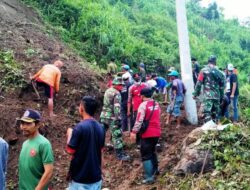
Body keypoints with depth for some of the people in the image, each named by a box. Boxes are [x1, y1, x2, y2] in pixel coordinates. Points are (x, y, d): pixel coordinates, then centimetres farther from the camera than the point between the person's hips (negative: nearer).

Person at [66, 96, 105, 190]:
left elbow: (70, 150, -12)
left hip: (80, 176, -5)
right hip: (96, 175, 5)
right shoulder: (100, 128, 1)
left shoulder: (80, 127, -19)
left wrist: (69, 134, 3)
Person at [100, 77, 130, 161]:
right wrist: (118, 119, -22)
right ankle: (120, 154, -1)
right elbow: (117, 107, -22)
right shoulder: (117, 93, -14)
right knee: (117, 135, -4)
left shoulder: (107, 91, 12)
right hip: (112, 117, -9)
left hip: (104, 115, 9)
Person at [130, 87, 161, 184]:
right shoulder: (156, 104, 9)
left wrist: (134, 132, -15)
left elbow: (139, 120, -18)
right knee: (152, 151, 27)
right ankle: (155, 169, 40)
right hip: (156, 133, 7)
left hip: (147, 134, -7)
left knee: (146, 155, -1)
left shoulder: (143, 105, -13)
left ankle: (149, 177, -4)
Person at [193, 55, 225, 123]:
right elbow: (222, 86, 14)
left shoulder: (204, 71, -2)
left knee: (206, 113, -11)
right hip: (217, 96, 5)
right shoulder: (219, 72, 11)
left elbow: (199, 83, -5)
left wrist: (195, 94, 2)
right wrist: (221, 97, 22)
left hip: (207, 95, -5)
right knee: (216, 113, 14)